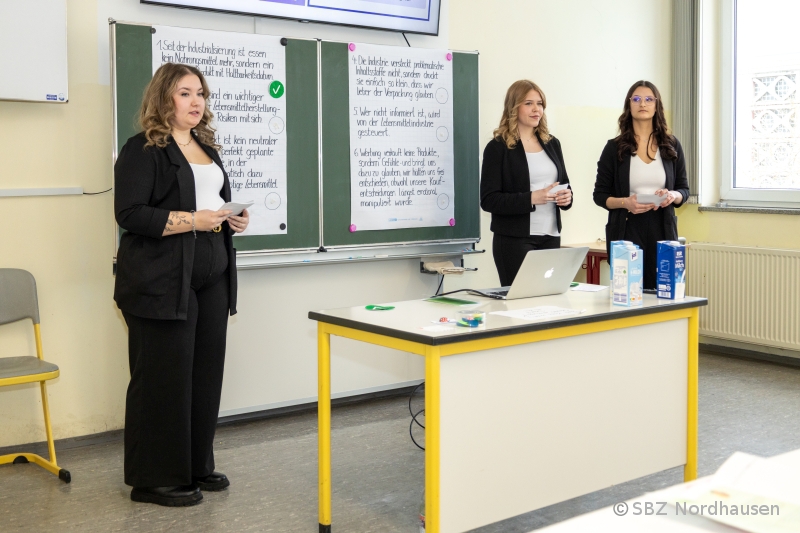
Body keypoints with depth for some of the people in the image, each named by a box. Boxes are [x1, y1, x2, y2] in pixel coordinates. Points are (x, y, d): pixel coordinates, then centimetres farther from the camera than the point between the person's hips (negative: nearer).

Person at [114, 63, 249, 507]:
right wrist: (193, 221, -21)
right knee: (163, 379, -2)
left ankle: (197, 465, 23)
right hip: (162, 282, -7)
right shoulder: (143, 150, -7)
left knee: (205, 373, 10)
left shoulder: (208, 147, 18)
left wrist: (234, 219, 6)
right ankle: (154, 479, 10)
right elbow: (130, 214, -15)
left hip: (211, 280, 8)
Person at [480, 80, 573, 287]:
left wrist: (567, 196, -2)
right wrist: (531, 198, -22)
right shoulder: (498, 147, -5)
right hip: (515, 240, -5)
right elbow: (488, 200, -11)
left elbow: (564, 183, 22)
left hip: (550, 236, 5)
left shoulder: (551, 143, 13)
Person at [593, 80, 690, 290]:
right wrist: (625, 202, -15)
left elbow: (684, 190, 12)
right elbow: (600, 195, 3)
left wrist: (672, 196, -11)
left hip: (662, 230, 2)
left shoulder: (671, 146, 9)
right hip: (626, 230, -2)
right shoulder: (614, 148, 3)